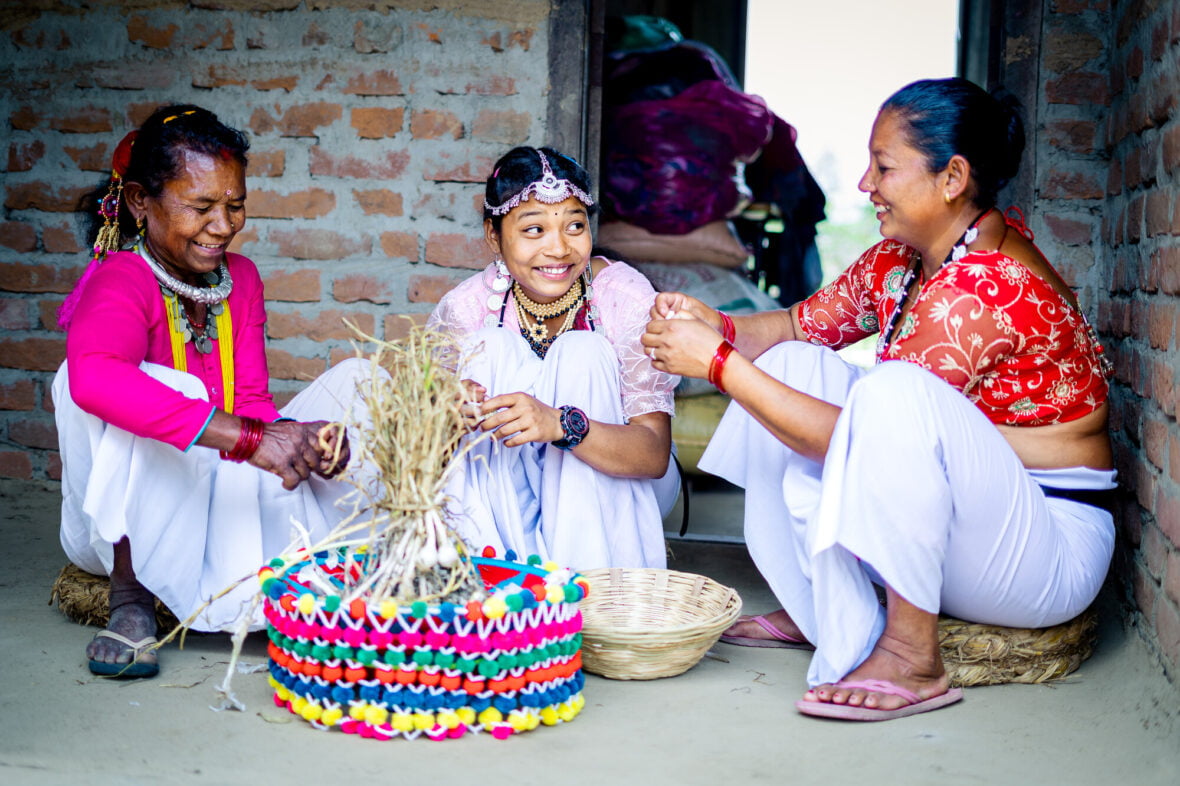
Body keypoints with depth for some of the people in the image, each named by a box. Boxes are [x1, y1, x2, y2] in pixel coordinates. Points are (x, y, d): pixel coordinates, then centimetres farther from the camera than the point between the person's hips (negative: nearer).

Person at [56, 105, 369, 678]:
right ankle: (129, 596, -23)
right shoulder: (120, 280, -19)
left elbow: (250, 400, -1)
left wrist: (296, 439, -25)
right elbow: (94, 376, -42)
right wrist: (250, 437, -47)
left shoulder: (240, 277, 4)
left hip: (224, 490, 6)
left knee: (357, 378, -5)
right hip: (126, 527, -6)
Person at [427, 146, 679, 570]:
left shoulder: (626, 296, -22)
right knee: (491, 345, -21)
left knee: (582, 353, -25)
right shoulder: (468, 306, -16)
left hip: (615, 490, -1)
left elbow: (656, 456, -27)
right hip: (504, 497, 2)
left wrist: (560, 424, -46)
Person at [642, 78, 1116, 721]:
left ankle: (912, 656, -23)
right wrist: (715, 326, -9)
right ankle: (813, 610, 1)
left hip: (1051, 553, -9)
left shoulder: (987, 284, -25)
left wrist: (718, 363, -23)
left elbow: (857, 440, -26)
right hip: (946, 517, 9)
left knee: (894, 392, -35)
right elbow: (799, 324, 12)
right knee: (791, 365, 1)